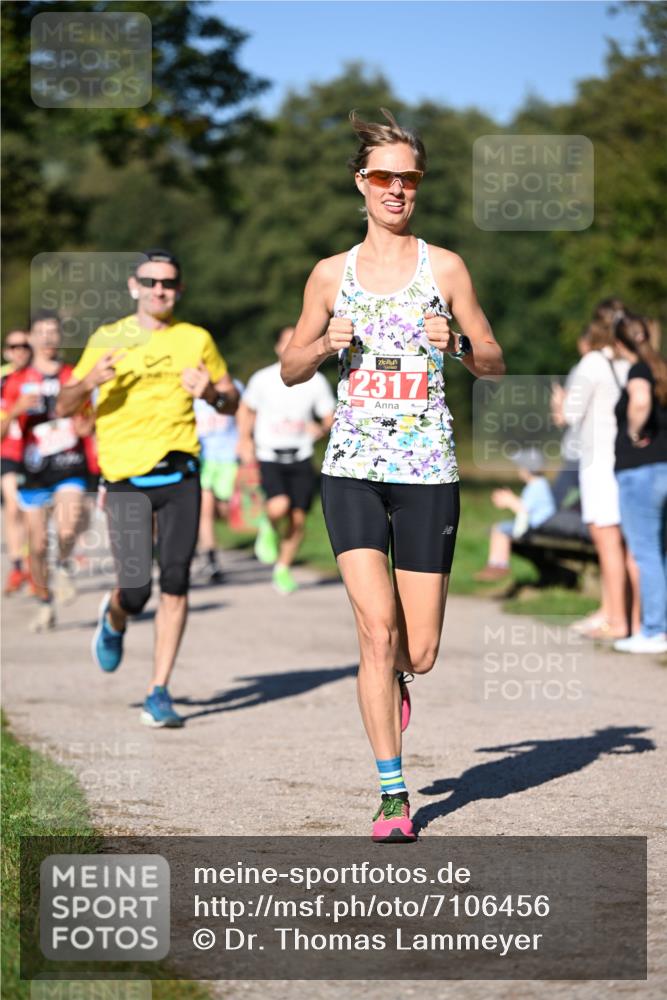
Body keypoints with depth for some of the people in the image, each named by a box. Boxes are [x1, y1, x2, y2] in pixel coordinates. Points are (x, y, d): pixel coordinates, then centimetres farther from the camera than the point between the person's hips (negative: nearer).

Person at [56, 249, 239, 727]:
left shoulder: (196, 340, 9)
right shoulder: (107, 340, 6)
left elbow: (232, 401, 16)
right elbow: (65, 407, 7)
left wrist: (211, 393, -7)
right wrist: (90, 382, -14)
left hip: (180, 475, 1)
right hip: (126, 478, -1)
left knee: (176, 583, -6)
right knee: (135, 591, -7)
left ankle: (159, 692, 3)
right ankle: (113, 620, 30)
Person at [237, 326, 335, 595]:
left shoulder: (316, 381, 1)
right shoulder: (263, 379, -2)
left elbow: (330, 417, 9)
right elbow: (246, 408, 15)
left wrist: (321, 429, -13)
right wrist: (245, 439, 4)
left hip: (301, 459, 2)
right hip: (270, 456, -2)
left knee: (298, 518, 0)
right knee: (279, 506, -25)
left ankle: (283, 569, 21)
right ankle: (269, 528, 11)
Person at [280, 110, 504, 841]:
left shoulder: (445, 268, 4)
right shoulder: (332, 274, 8)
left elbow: (494, 364, 9)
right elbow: (290, 369, 16)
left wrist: (458, 344, -12)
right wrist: (325, 344, -5)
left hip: (428, 472, 0)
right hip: (353, 468, 0)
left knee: (419, 652, 0)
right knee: (376, 626, -14)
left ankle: (394, 682, 39)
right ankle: (392, 793, -4)